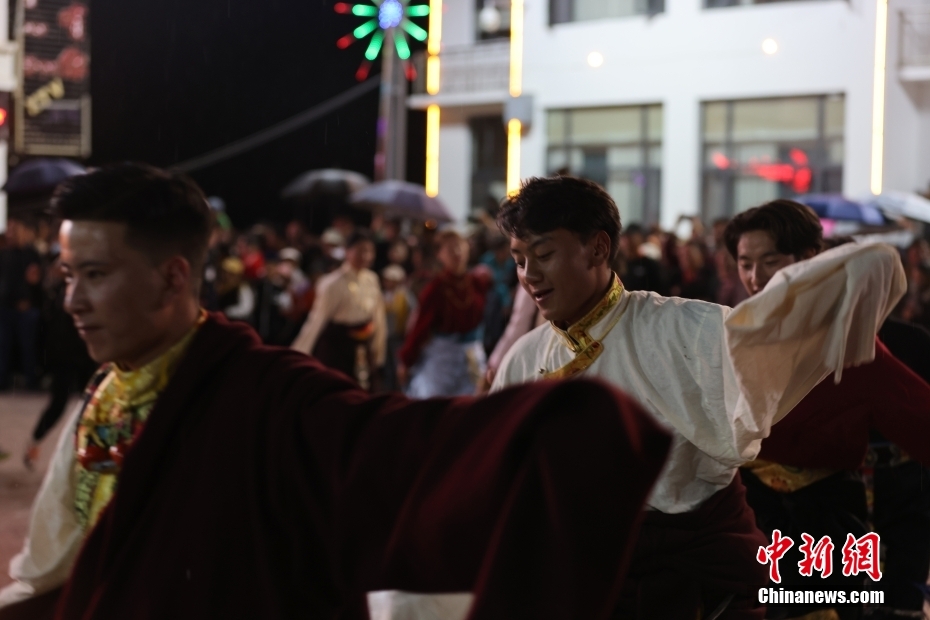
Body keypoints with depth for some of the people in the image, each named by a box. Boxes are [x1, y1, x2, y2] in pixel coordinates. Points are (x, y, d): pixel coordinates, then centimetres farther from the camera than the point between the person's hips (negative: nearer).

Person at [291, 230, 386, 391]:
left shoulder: (371, 279, 2)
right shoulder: (333, 283, -16)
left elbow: (377, 316, 10)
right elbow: (317, 318, -17)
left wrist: (378, 355, 10)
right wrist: (298, 353, -18)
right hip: (336, 346, -6)